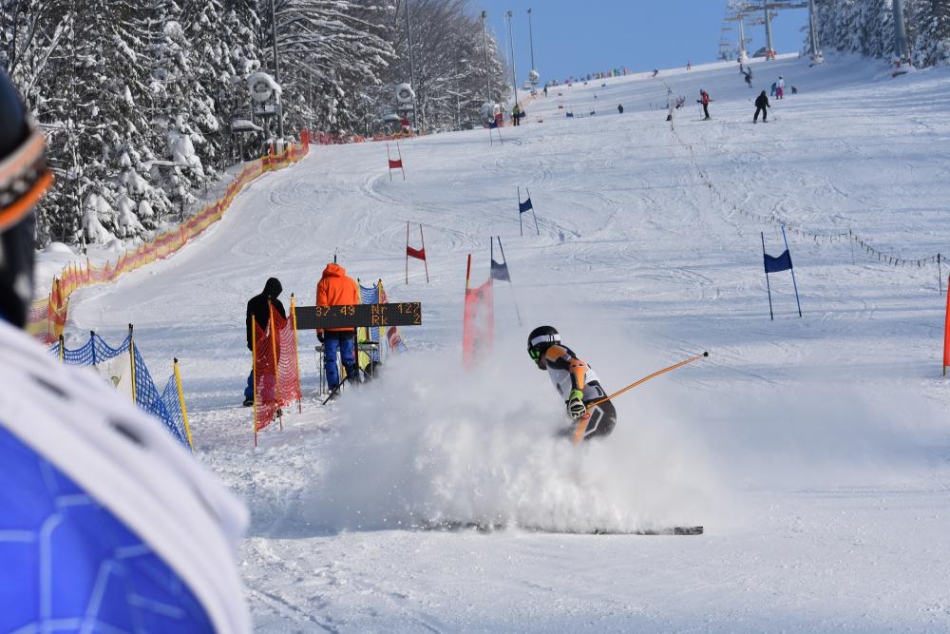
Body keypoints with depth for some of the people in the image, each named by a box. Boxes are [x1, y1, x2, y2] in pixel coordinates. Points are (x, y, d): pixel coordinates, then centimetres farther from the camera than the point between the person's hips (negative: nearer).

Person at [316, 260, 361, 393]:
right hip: (349, 326, 3)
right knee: (349, 359, 8)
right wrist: (355, 327, 17)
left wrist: (319, 329, -3)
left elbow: (321, 307, -3)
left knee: (330, 358, 2)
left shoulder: (324, 283, 3)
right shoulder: (351, 282, 12)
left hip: (331, 327, -3)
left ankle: (334, 387, -7)